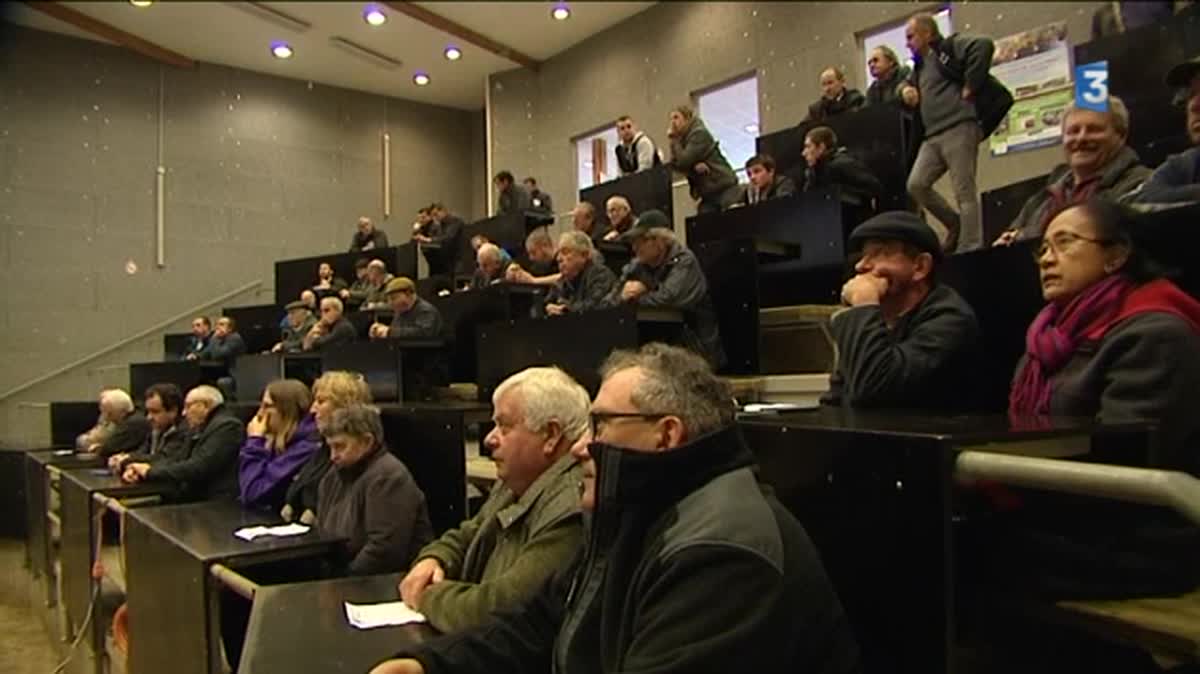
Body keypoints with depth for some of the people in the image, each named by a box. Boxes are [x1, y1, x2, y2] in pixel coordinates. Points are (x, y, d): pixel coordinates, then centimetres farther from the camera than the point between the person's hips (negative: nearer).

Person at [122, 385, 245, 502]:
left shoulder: (227, 426, -13)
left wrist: (151, 471, -10)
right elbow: (177, 462, 16)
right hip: (195, 499, 8)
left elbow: (198, 468, -19)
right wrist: (142, 471, -2)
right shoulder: (197, 429, 17)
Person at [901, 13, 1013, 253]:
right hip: (932, 136, 8)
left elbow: (983, 46, -16)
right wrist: (906, 89, 15)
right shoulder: (920, 67, 25)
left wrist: (969, 87, -15)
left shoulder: (951, 46, 0)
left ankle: (971, 249, -6)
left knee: (964, 192, -9)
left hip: (959, 128, -8)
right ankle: (956, 224, 13)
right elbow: (909, 84, 40)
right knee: (916, 185, -5)